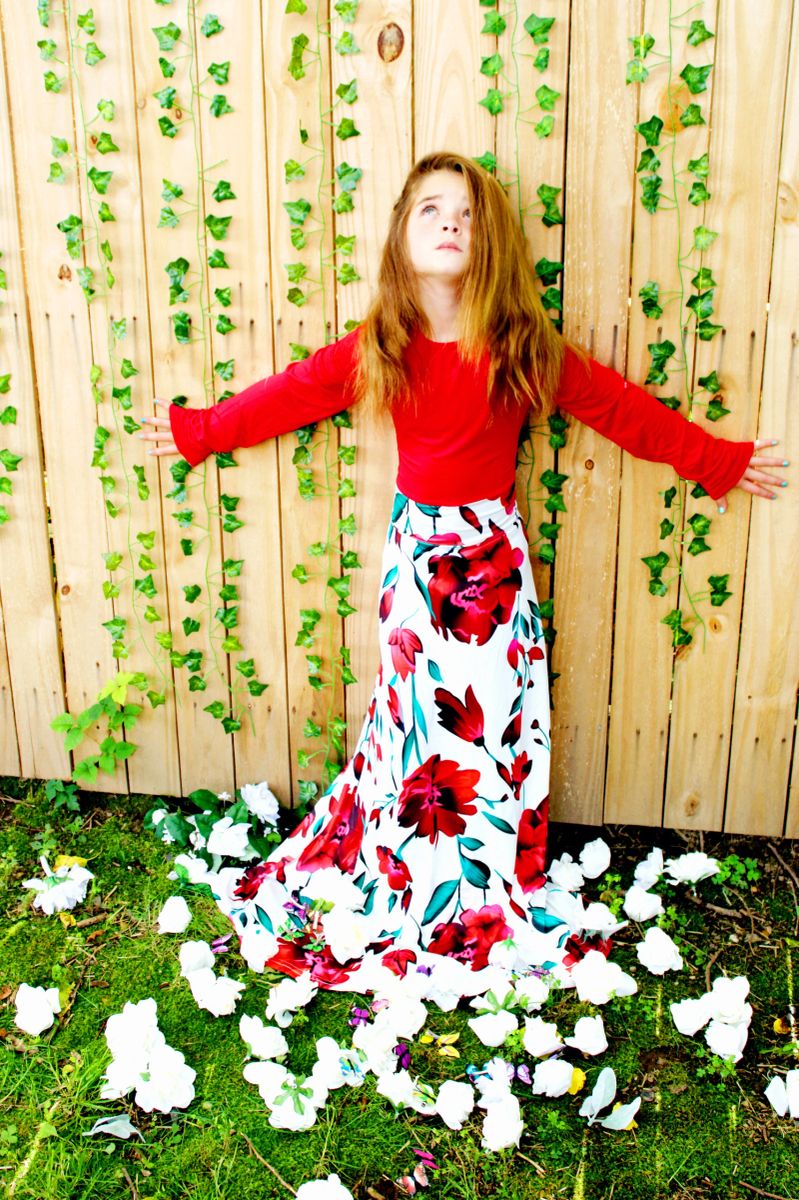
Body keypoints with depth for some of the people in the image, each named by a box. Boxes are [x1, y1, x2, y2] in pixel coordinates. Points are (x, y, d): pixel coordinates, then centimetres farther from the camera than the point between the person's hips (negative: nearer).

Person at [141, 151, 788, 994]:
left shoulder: (525, 350, -8)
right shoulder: (377, 350, -4)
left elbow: (620, 407, 1)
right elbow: (292, 392, 7)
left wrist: (715, 460, 7)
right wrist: (198, 431, 15)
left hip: (493, 551, 0)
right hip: (418, 548, 1)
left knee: (496, 719, 7)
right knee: (417, 719, 9)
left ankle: (492, 899, 28)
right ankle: (411, 897, 30)